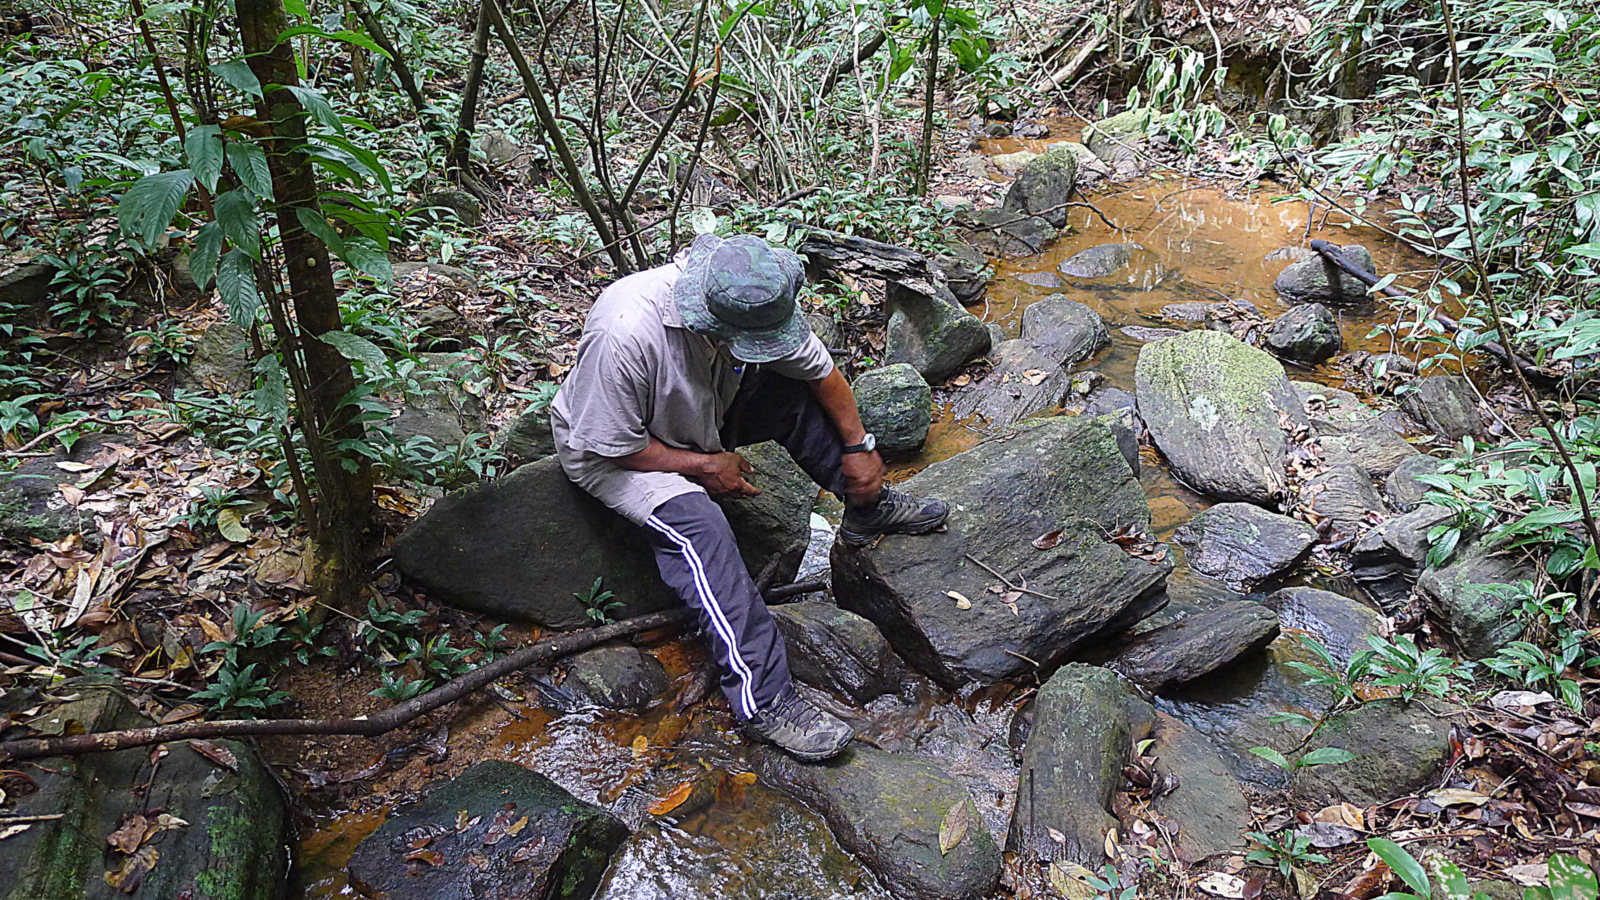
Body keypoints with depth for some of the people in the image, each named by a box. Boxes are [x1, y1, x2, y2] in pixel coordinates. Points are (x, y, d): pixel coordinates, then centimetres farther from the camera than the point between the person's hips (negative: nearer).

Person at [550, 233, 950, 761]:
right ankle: (763, 702, -28)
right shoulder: (624, 336, -40)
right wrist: (703, 466, -23)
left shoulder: (757, 302, -20)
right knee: (698, 529, -32)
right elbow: (608, 444, -29)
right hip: (611, 448, -6)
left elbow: (821, 370, -4)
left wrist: (858, 446, -5)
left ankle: (869, 511, 7)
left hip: (702, 413, 6)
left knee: (798, 393, -13)